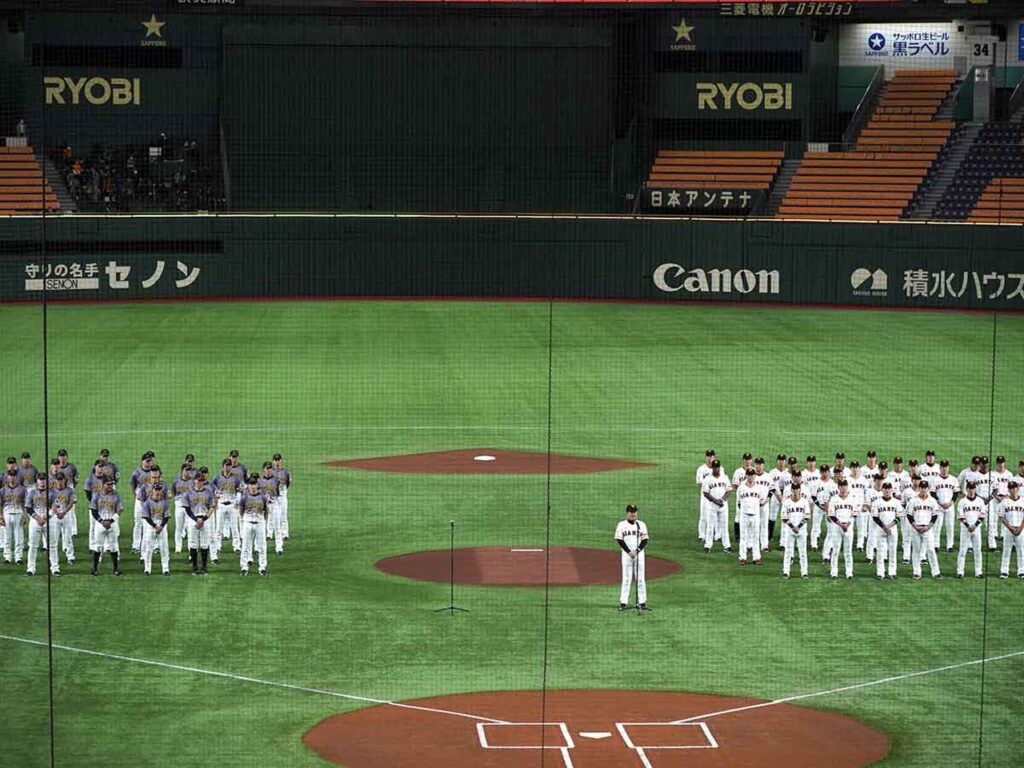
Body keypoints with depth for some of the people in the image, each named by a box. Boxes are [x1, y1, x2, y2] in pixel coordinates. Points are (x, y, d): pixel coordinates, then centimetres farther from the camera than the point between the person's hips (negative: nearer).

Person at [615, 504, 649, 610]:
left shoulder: (641, 524, 8)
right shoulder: (621, 525, 3)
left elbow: (645, 540, 2)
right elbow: (619, 540, -3)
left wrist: (636, 551, -13)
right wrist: (629, 552, -14)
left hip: (639, 554, 1)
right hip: (626, 554, -1)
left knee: (641, 578, 0)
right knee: (626, 578, -3)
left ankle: (641, 602, 2)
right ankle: (623, 602, -3)